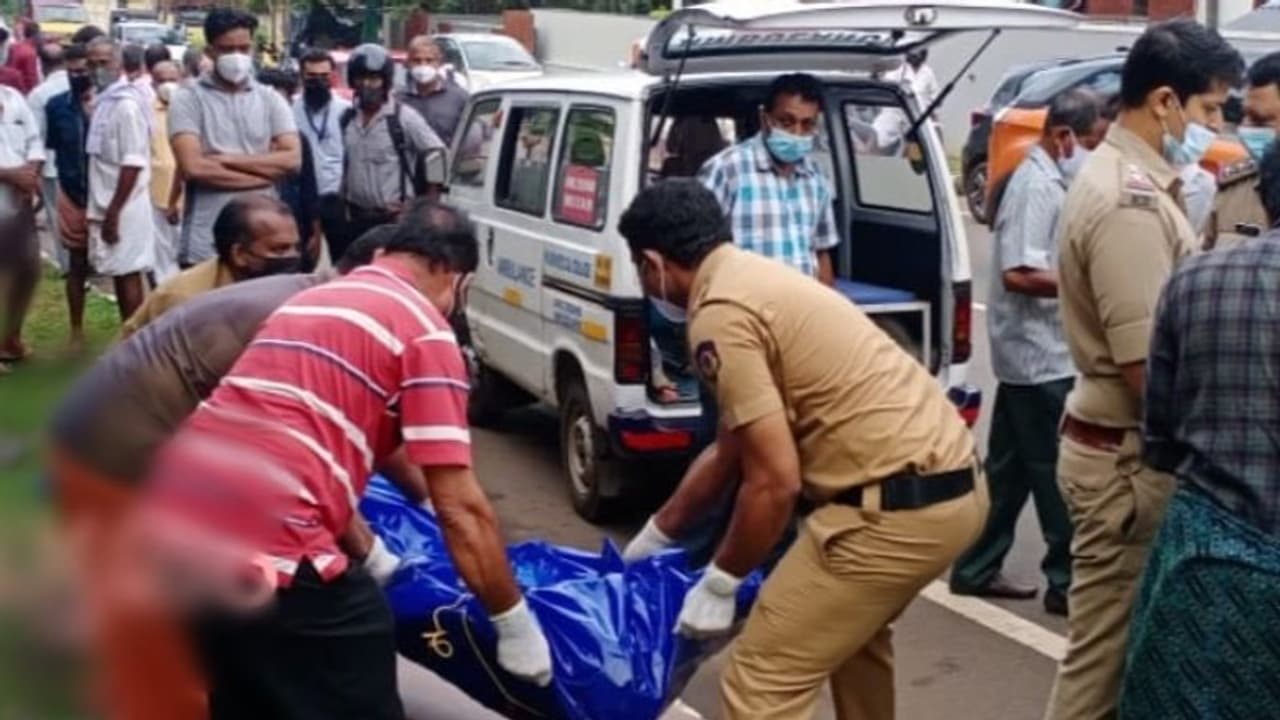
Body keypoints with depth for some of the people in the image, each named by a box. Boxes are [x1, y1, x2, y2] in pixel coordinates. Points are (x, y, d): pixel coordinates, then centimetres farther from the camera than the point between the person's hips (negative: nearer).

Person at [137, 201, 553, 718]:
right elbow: (460, 509, -4)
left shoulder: (308, 301, 26)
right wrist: (517, 626, 7)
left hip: (167, 519, 9)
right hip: (262, 540, -9)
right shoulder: (424, 329, 1)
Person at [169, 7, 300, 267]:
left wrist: (225, 160, -10)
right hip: (206, 244, -3)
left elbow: (292, 159, -3)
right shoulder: (188, 99, -1)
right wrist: (265, 169, -8)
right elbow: (193, 167, -13)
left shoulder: (270, 99, 9)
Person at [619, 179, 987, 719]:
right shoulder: (754, 276, 19)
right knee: (853, 629, 34)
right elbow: (733, 444, 29)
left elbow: (775, 482, -16)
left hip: (898, 503, -10)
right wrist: (658, 533, 37)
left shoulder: (720, 314, -12)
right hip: (955, 483, 10)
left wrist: (720, 582, -1)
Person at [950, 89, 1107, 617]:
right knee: (1058, 473, -1)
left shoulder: (1049, 181, 13)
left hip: (1032, 351, 10)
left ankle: (975, 569, 22)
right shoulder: (1038, 187, -18)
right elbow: (1019, 274, -25)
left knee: (1010, 468, 14)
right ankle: (1067, 582, 9)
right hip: (1041, 355, -10)